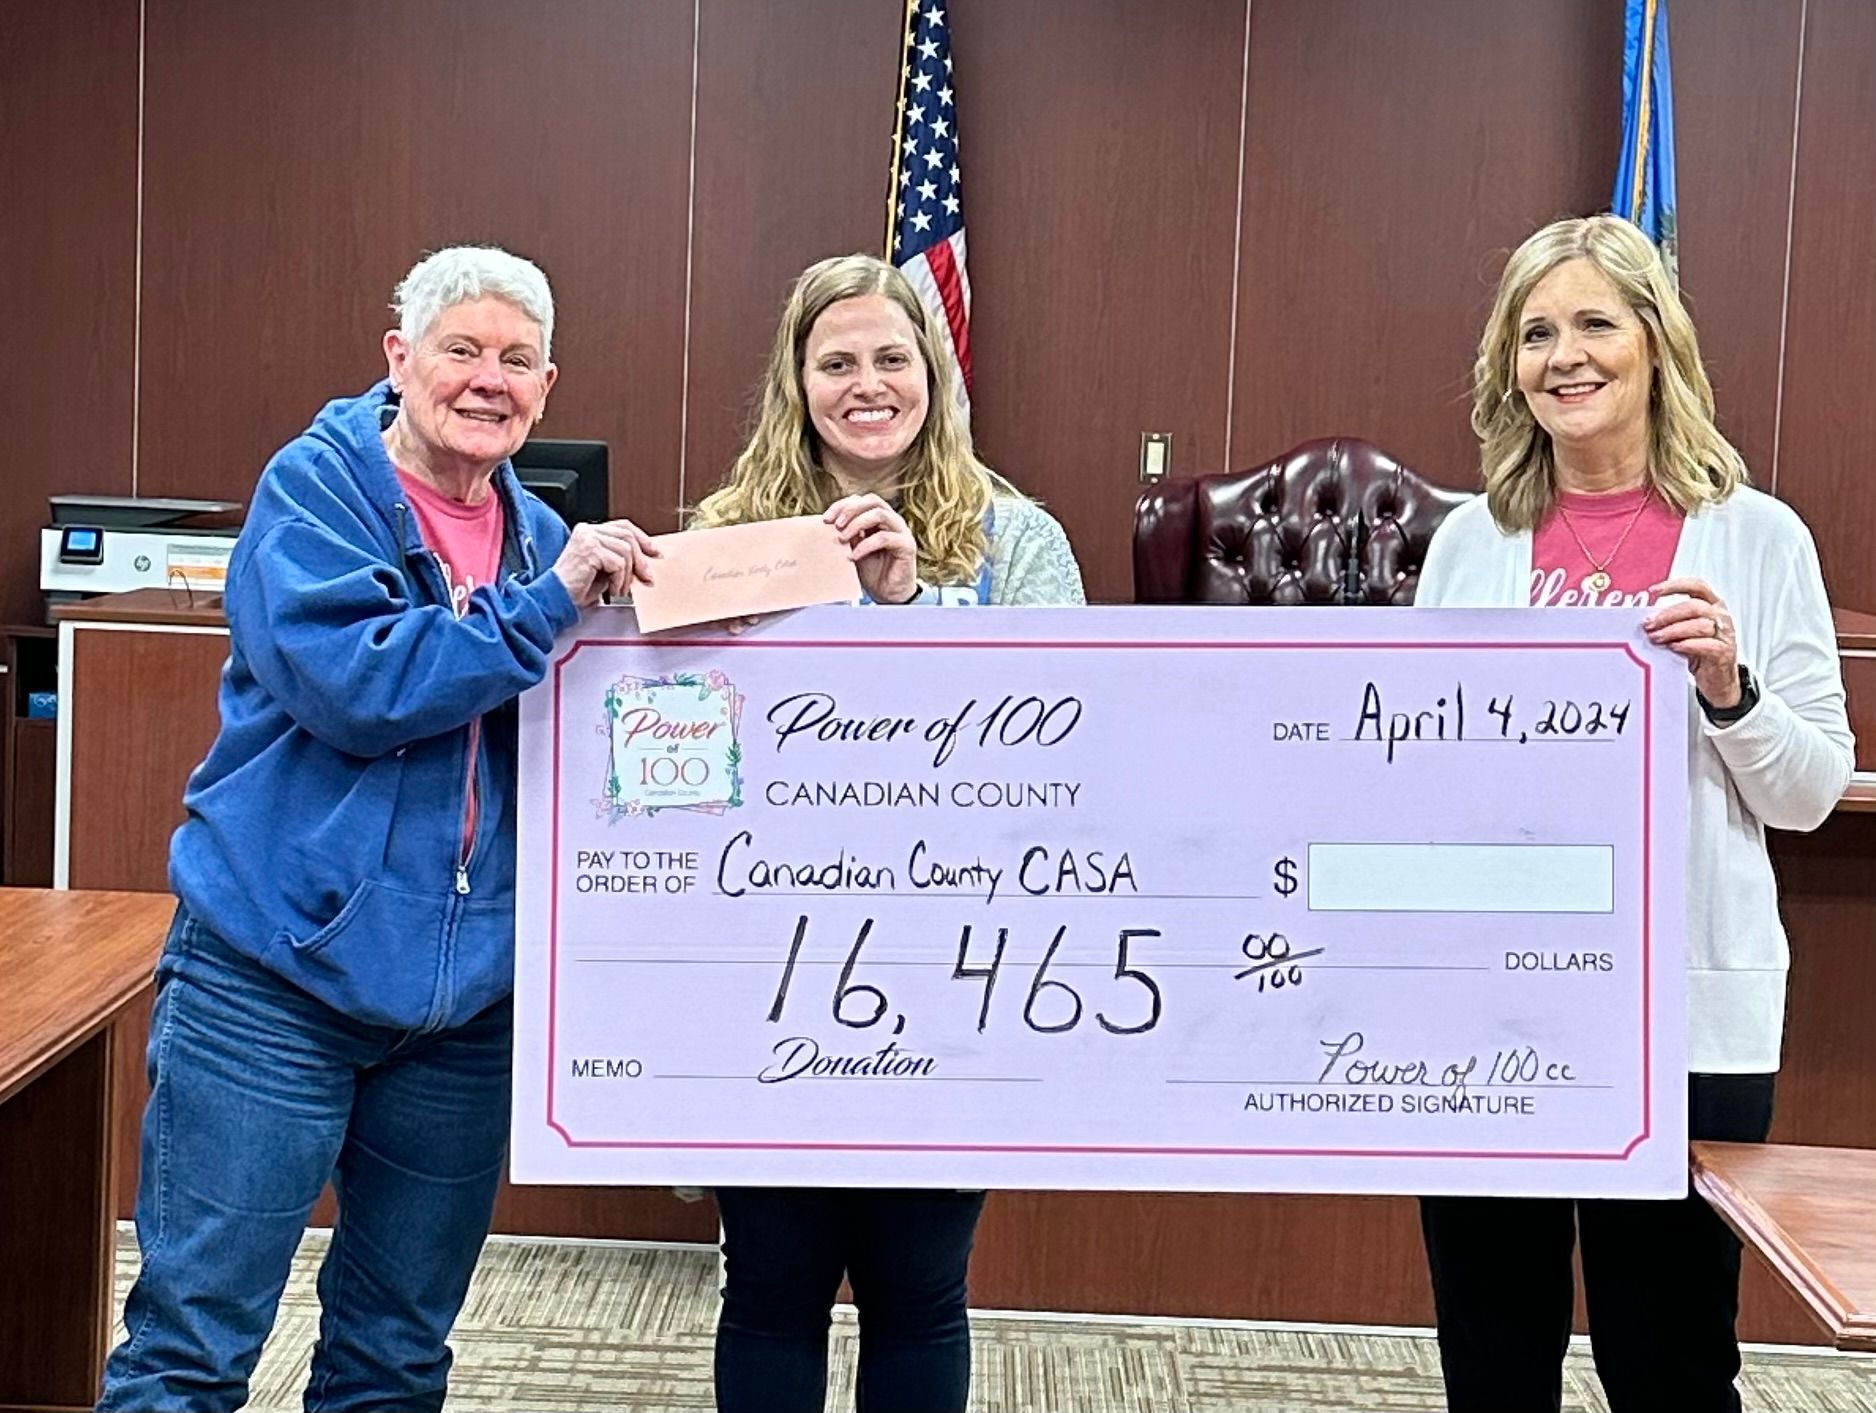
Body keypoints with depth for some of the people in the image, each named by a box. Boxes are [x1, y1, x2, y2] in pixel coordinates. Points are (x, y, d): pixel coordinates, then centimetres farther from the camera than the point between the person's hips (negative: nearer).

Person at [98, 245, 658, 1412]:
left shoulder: (542, 536, 11)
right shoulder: (316, 488, -5)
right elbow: (351, 685, -20)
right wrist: (548, 605, -18)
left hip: (467, 997, 5)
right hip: (277, 976, -5)